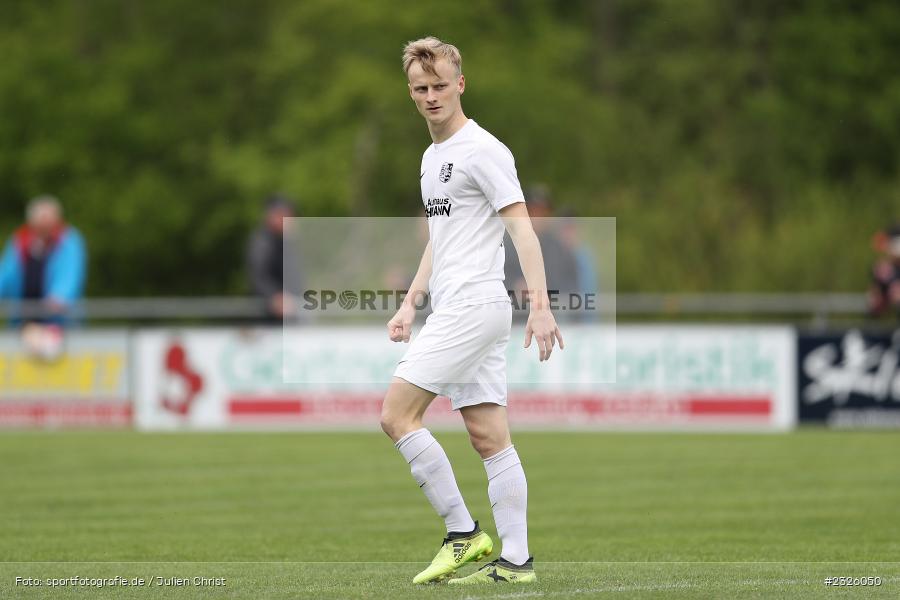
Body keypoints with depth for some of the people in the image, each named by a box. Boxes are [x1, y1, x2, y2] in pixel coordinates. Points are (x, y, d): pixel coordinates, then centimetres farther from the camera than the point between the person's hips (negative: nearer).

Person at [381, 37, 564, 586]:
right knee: (489, 437, 4)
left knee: (397, 413, -12)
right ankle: (516, 561, 2)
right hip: (452, 309, 9)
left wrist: (540, 305, -23)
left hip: (474, 304, -9)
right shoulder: (433, 157, 20)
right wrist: (411, 303, 23)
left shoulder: (483, 150, -9)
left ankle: (463, 532, -8)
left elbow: (522, 228, -15)